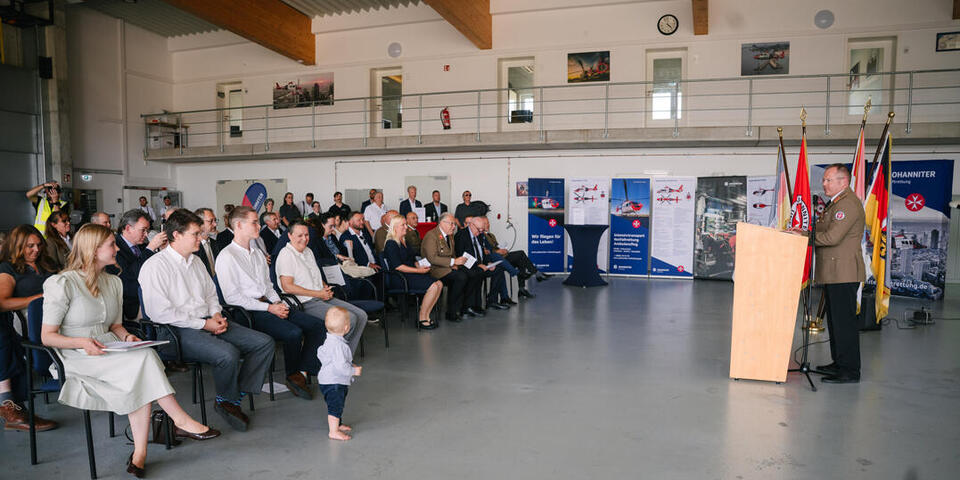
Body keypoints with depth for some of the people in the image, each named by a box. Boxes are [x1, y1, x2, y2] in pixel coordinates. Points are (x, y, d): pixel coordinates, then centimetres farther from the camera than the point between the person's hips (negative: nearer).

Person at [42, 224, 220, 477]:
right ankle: (181, 421, -25)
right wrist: (81, 342, -24)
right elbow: (47, 336, -6)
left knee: (140, 380, -28)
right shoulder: (62, 284, -5)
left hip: (110, 350, 6)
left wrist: (127, 337, -4)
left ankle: (140, 451, -28)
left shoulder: (113, 282, 15)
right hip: (77, 358, -6)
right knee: (143, 358, -30)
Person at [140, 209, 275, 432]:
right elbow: (160, 312, -15)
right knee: (228, 354, -33)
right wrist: (203, 324, -15)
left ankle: (236, 395, -5)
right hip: (179, 330, -8)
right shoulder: (155, 266, -7)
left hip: (208, 322, 8)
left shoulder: (196, 262, 19)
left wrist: (216, 315, 5)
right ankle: (227, 401, -4)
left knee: (265, 342, -9)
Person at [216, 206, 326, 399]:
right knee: (294, 332, -28)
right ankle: (292, 376, -4)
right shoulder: (227, 256, -7)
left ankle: (302, 372, -7)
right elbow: (232, 297, -13)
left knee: (317, 325, -9)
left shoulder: (257, 253, 19)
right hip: (249, 312, -8)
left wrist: (278, 302, 2)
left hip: (269, 305, 8)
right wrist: (269, 308, -14)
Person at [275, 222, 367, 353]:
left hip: (323, 297, 9)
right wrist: (318, 294, -15)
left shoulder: (308, 251, 19)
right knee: (349, 319, -24)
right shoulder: (286, 254, -9)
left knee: (361, 315, -5)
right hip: (306, 302, -9)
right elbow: (287, 287, -17)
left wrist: (326, 288, 5)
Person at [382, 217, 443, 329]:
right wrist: (419, 270, -18)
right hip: (399, 278, -9)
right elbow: (398, 266, -17)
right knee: (433, 286, -24)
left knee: (439, 284, -11)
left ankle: (426, 315, -6)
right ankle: (422, 319, -13)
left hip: (411, 274, 9)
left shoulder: (404, 241, 20)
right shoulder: (391, 244, -9)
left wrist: (420, 267, 1)